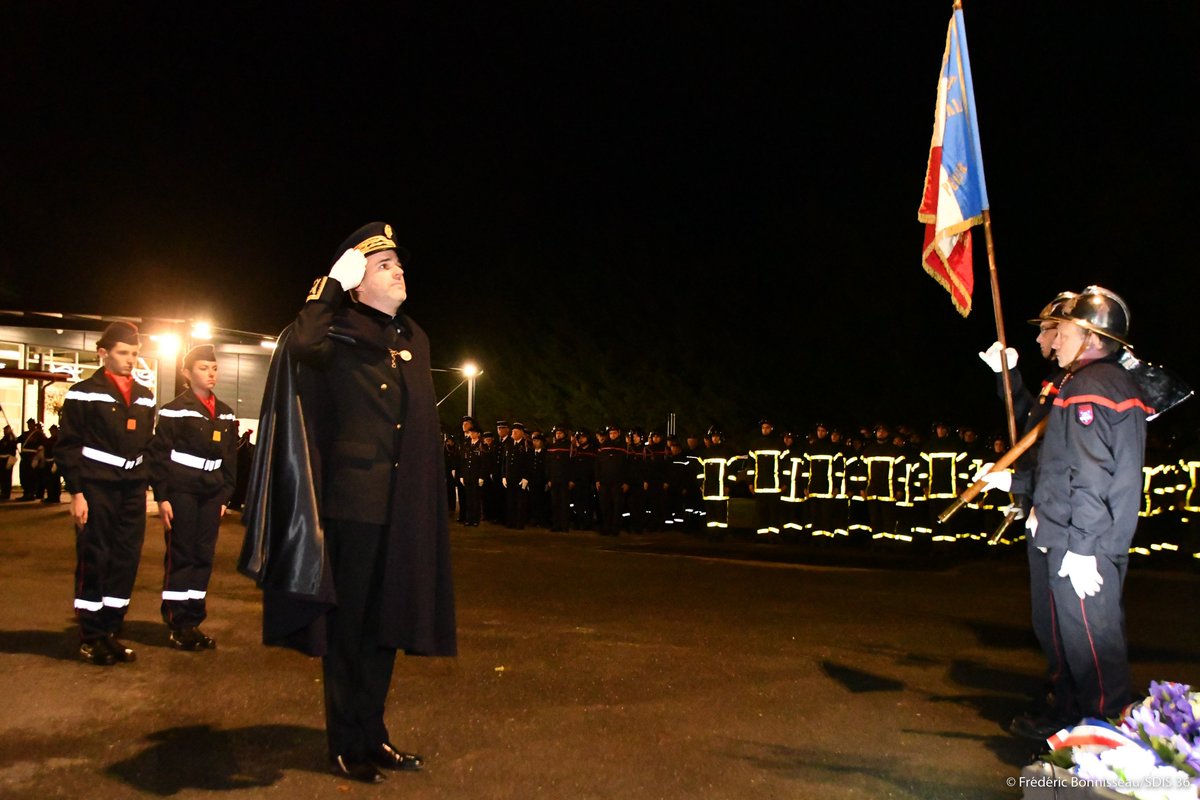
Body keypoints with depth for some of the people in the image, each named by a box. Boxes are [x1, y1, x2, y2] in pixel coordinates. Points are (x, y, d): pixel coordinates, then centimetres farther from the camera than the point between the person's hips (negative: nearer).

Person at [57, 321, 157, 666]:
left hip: (132, 489, 5)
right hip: (96, 488, -5)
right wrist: (76, 492, -10)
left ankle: (111, 631, 16)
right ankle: (91, 637, 10)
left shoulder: (145, 397, 13)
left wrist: (146, 484, 11)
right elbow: (67, 446, -5)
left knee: (126, 560, 6)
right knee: (94, 560, 0)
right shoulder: (83, 393, -3)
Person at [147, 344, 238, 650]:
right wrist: (162, 497, -10)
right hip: (181, 490, -5)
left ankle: (193, 621, 14)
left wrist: (225, 496, 11)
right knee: (180, 555, -2)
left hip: (211, 493, 5)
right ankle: (176, 624, 5)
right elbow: (159, 455, -6)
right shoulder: (174, 410, -4)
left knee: (204, 555, 6)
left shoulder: (225, 414, 13)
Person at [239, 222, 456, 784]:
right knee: (349, 624, 3)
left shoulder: (414, 339, 13)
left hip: (405, 506, 6)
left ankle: (373, 735, 26)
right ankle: (346, 746, 15)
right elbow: (300, 344, -31)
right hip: (355, 503, -6)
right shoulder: (339, 338, -6)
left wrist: (427, 503, 15)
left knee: (387, 623, 13)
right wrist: (333, 283, -19)